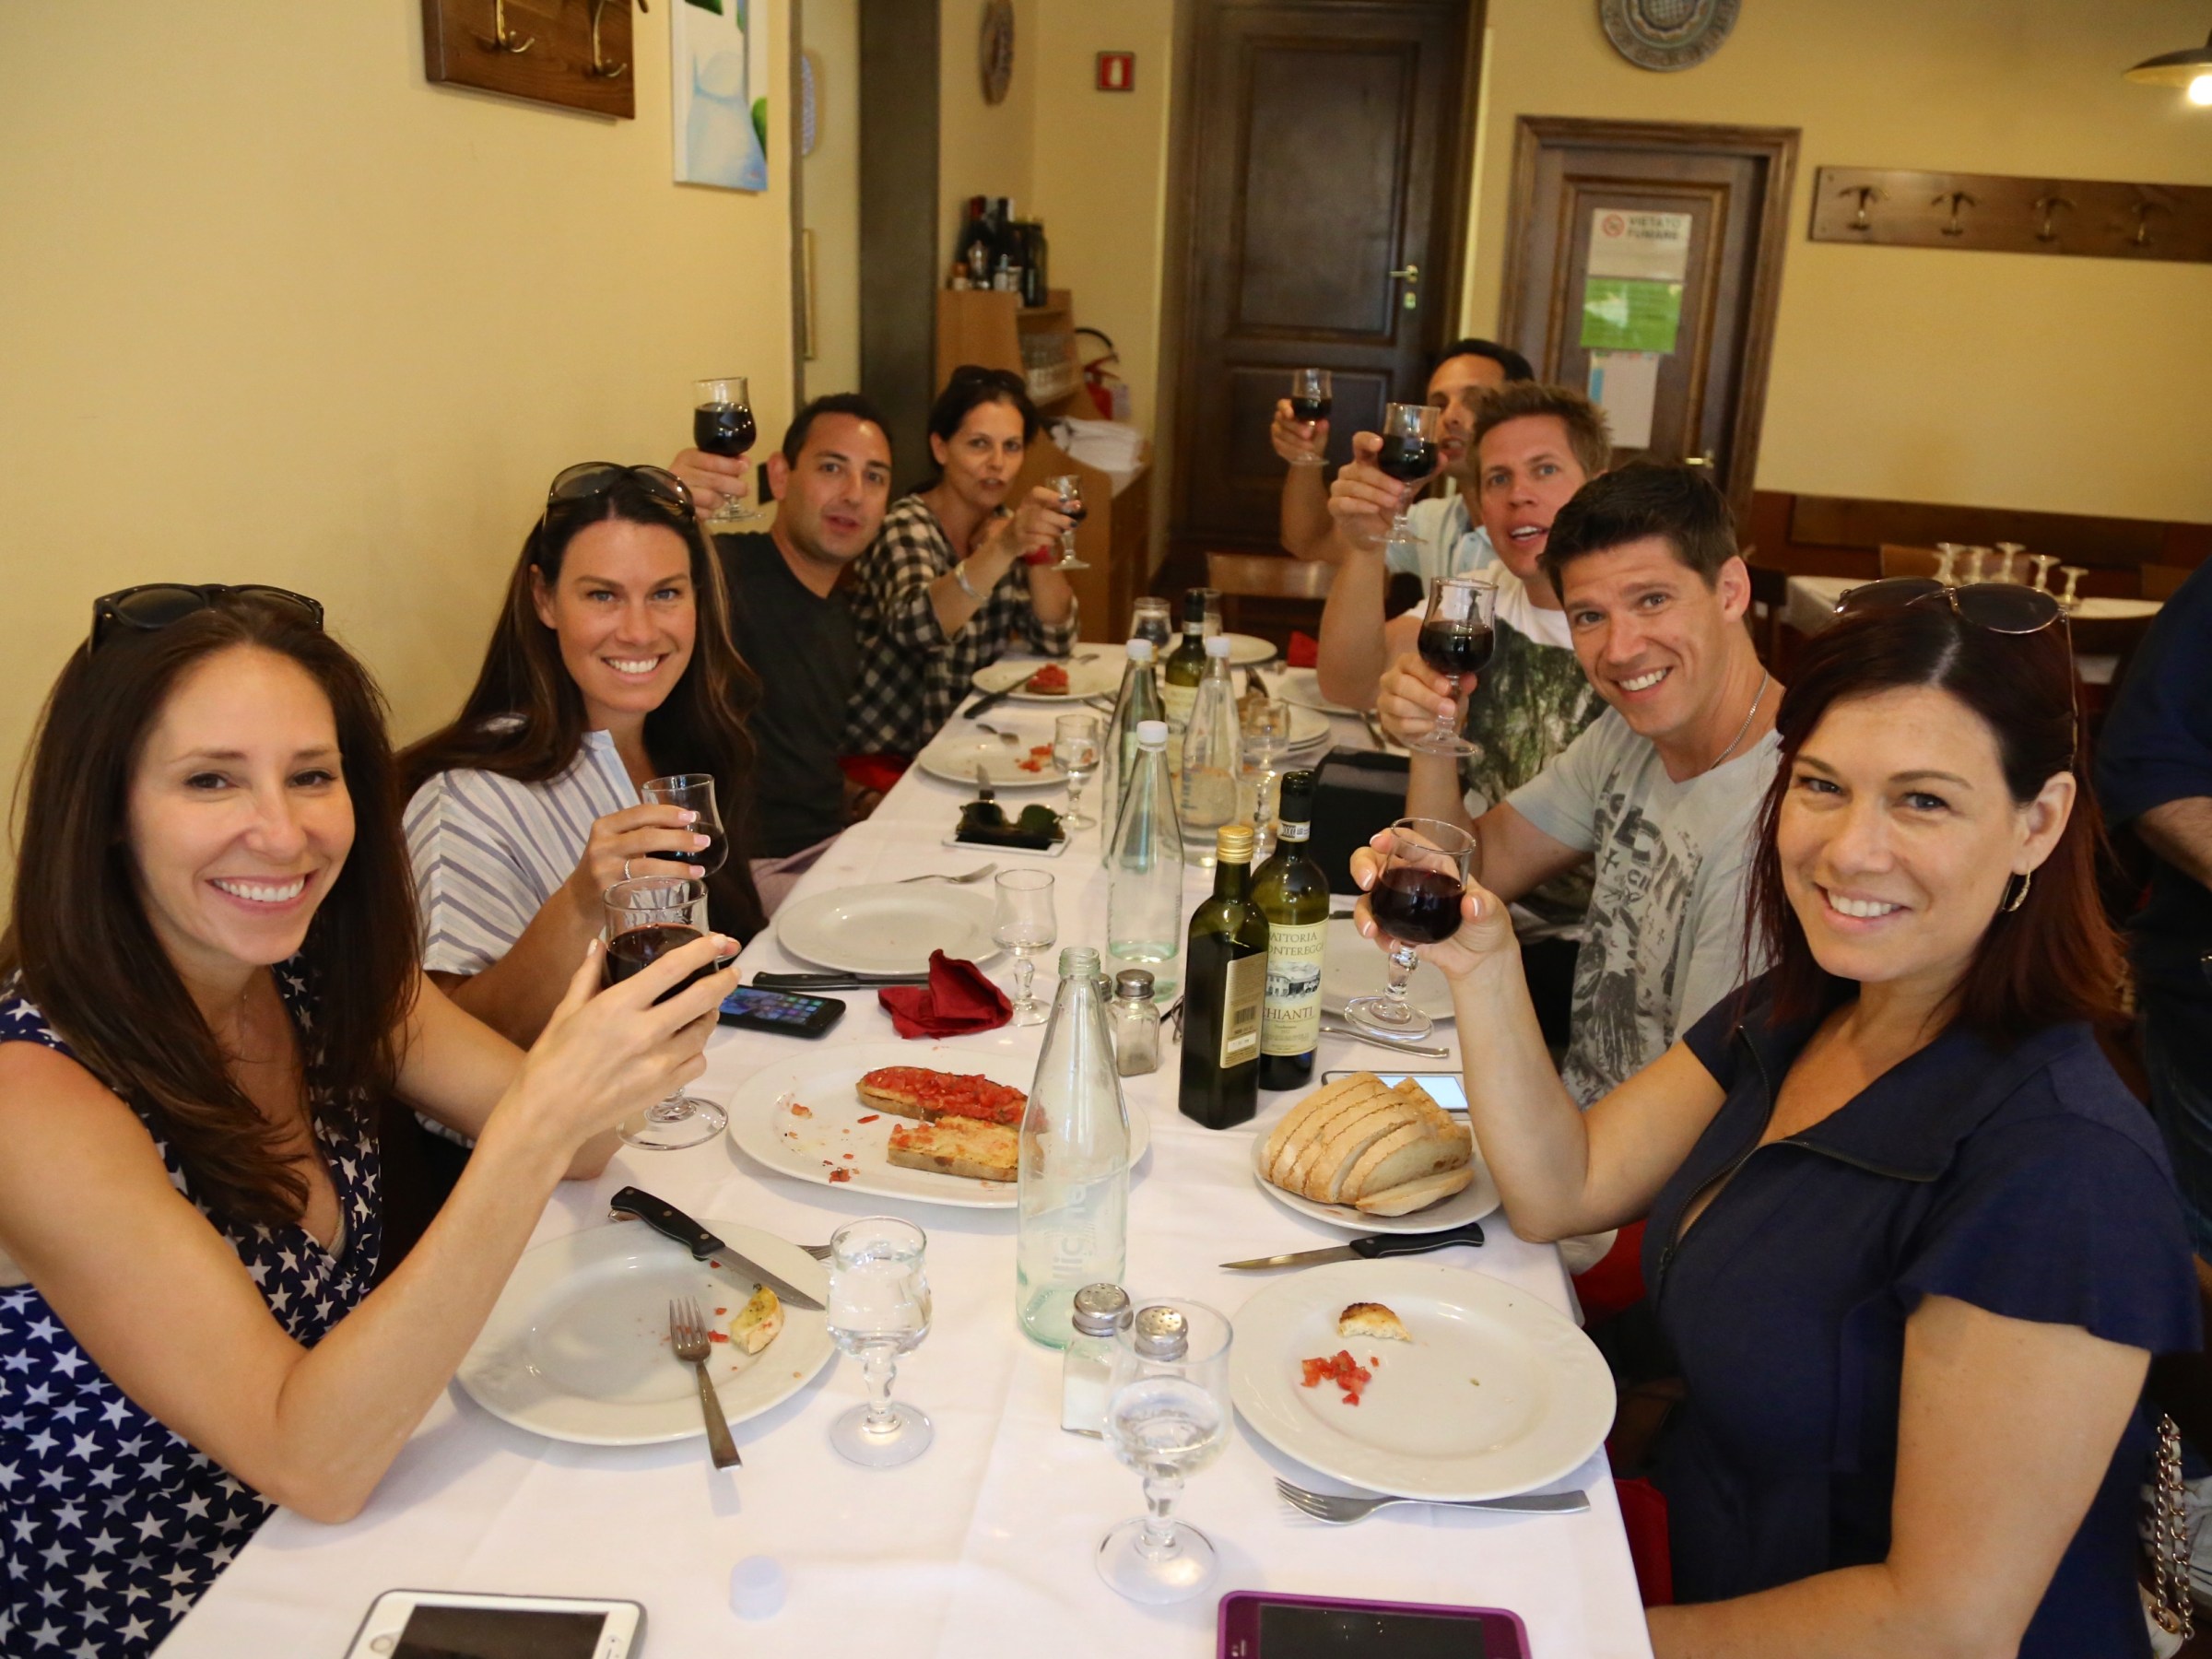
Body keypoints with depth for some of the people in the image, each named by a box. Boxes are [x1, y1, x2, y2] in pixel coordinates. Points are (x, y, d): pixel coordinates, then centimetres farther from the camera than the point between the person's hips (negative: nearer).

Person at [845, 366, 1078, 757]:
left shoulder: (1002, 523, 6)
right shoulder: (906, 527, -14)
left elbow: (1056, 640, 0)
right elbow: (913, 628, -34)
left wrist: (1034, 548, -14)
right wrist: (1004, 548, -45)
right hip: (890, 753, -7)